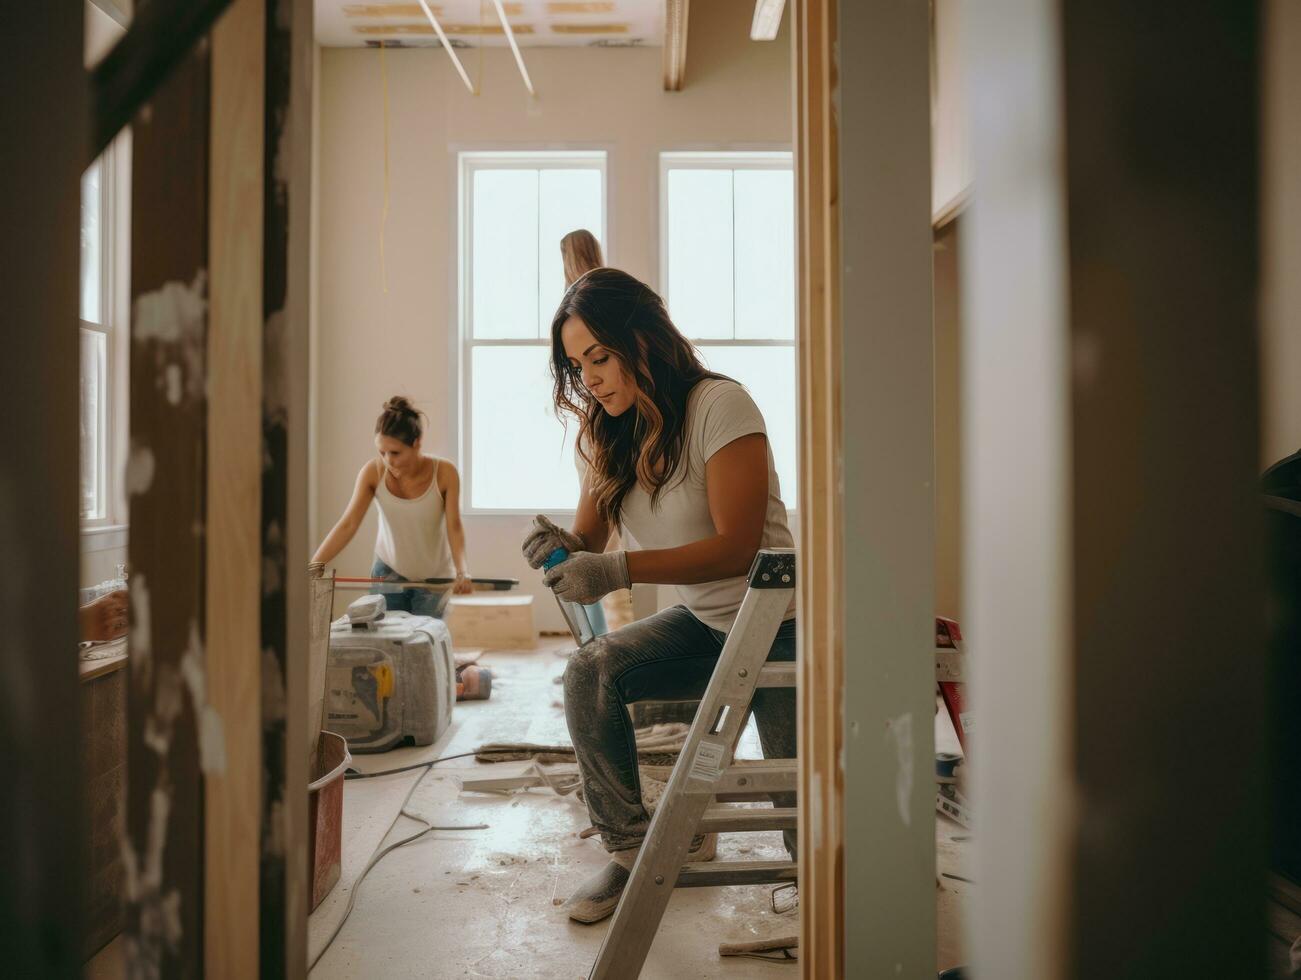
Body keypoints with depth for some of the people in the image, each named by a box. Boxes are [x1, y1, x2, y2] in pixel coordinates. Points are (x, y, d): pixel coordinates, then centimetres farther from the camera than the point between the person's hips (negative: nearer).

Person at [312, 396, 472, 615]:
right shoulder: (373, 472, -16)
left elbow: (454, 527, -20)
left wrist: (462, 572, -35)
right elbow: (348, 525, -19)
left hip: (433, 578, -1)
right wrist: (312, 567, -28)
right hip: (388, 572, 1)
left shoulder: (444, 473, -19)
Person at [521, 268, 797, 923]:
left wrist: (618, 570, -38)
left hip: (778, 623, -5)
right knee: (589, 673, -21)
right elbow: (591, 540, -1)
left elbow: (737, 546, -29)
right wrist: (562, 546, -26)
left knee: (801, 809, -2)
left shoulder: (720, 406, -22)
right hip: (701, 623, 5)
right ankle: (630, 851, -5)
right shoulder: (608, 435, -1)